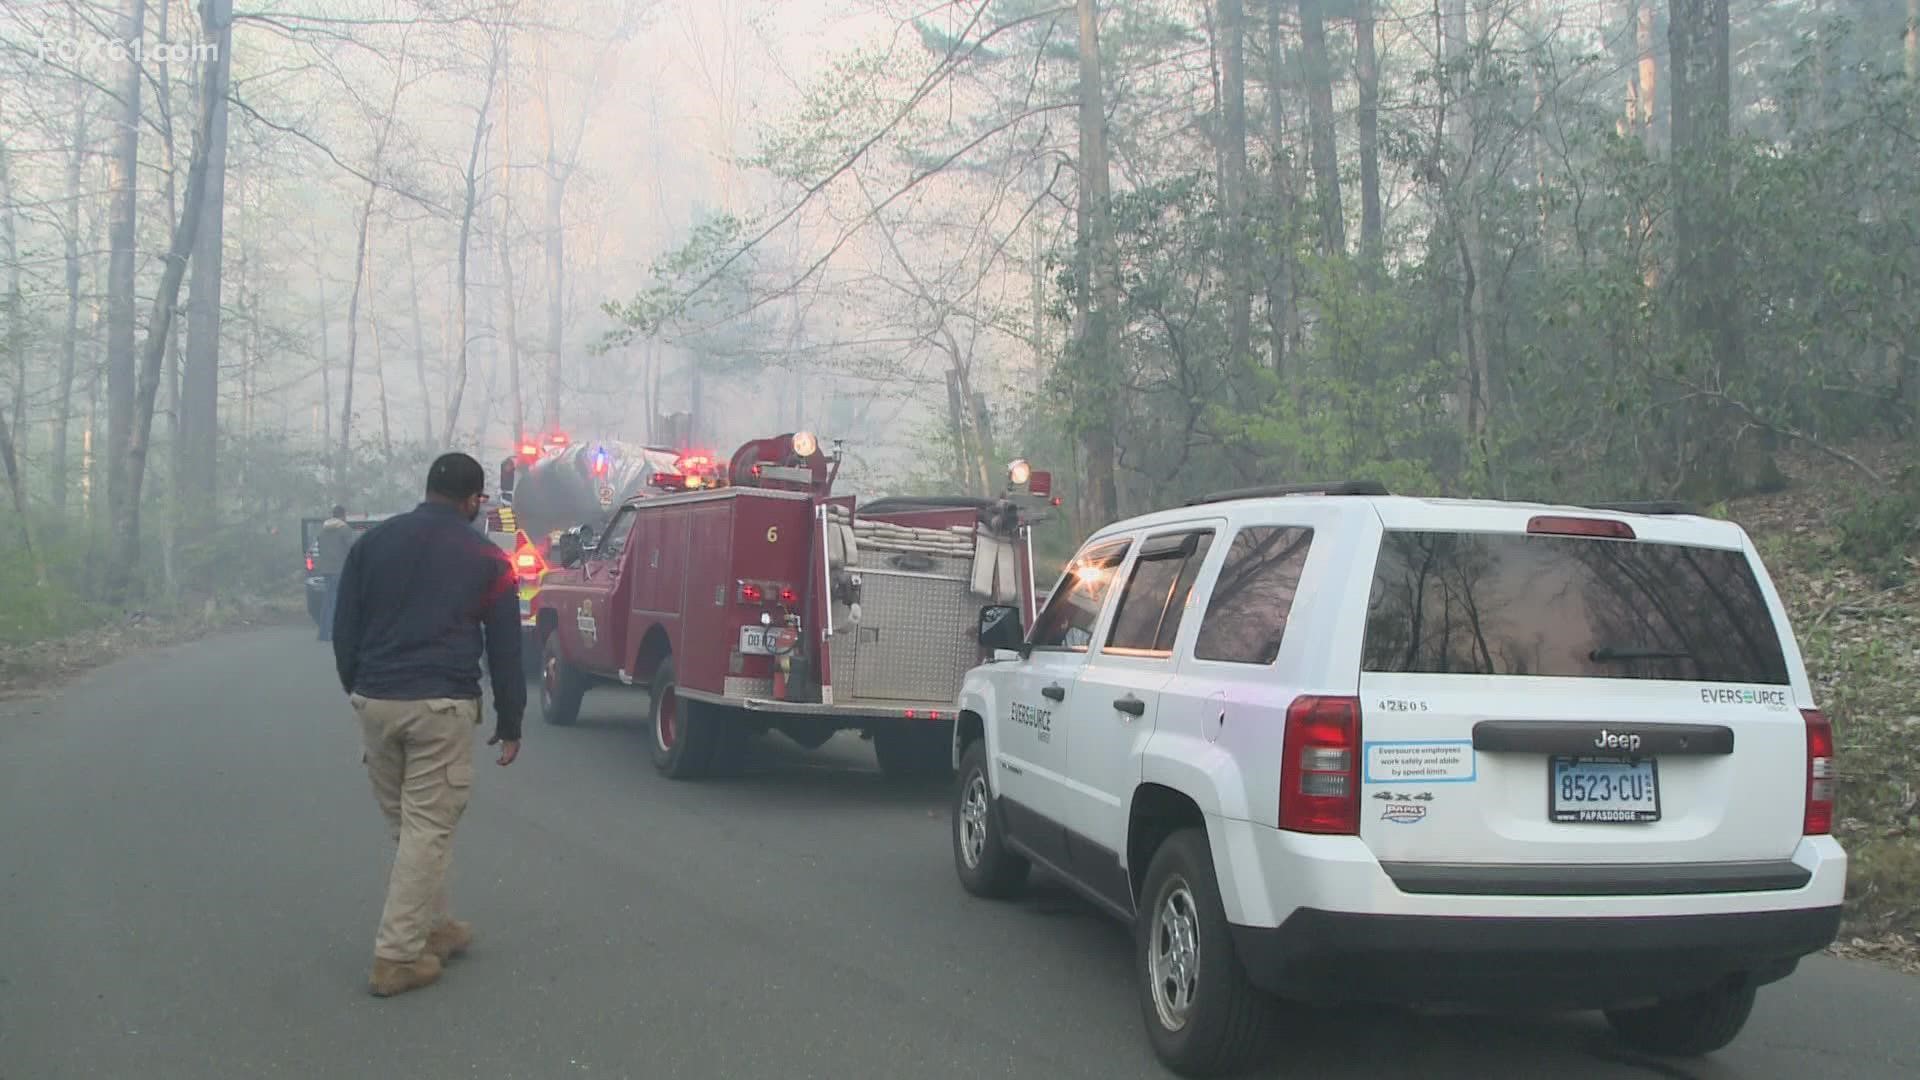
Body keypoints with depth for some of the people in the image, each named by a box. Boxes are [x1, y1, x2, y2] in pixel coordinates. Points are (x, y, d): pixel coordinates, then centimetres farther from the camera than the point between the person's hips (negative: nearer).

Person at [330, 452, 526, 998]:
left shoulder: (373, 541, 11)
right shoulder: (486, 559, 2)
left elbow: (343, 628, 13)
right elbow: (505, 648, 5)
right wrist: (510, 723, 12)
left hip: (375, 702, 5)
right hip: (441, 707, -4)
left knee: (404, 823, 18)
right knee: (429, 827, 0)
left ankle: (432, 927, 29)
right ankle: (398, 957, -1)